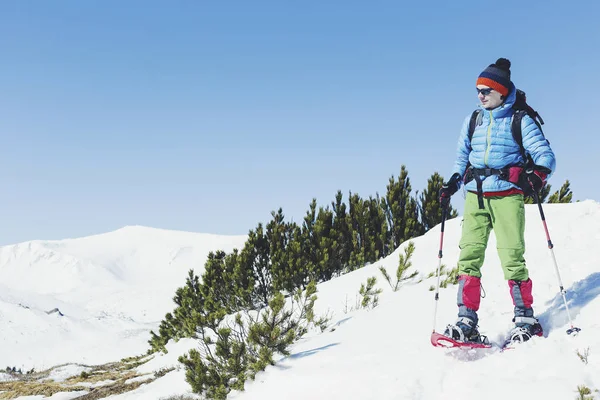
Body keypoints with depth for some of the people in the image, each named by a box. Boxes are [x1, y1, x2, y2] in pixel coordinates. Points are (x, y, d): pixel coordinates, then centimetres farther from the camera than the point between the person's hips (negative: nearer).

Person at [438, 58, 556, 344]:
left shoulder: (520, 120, 3)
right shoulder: (473, 120, 15)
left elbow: (545, 154, -2)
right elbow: (462, 157, 24)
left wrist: (538, 173, -24)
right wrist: (452, 184, 9)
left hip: (507, 195, -4)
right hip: (475, 195, 4)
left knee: (511, 256, -10)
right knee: (469, 254, -6)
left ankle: (525, 319, 2)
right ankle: (466, 321, -6)